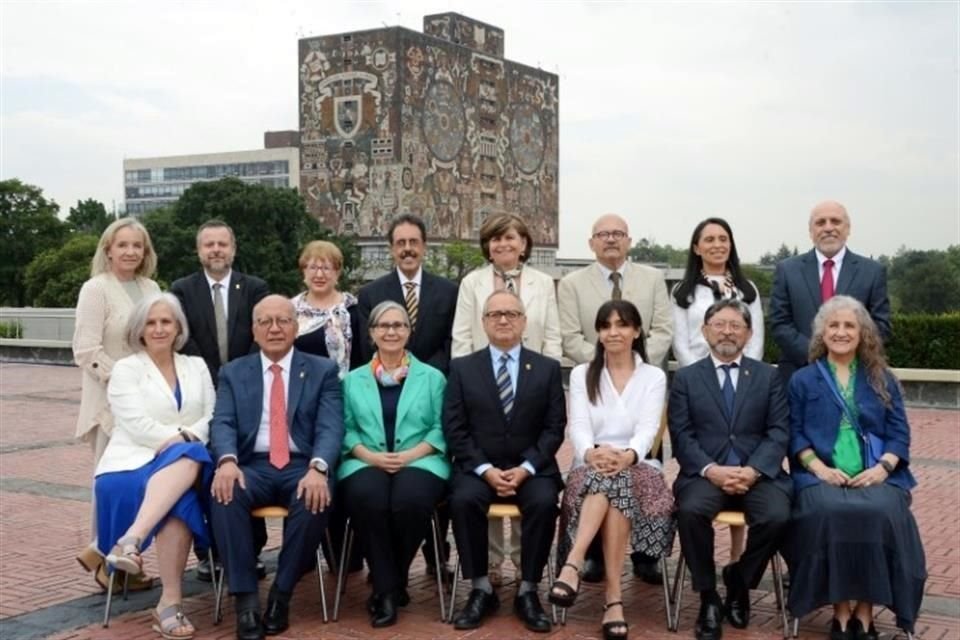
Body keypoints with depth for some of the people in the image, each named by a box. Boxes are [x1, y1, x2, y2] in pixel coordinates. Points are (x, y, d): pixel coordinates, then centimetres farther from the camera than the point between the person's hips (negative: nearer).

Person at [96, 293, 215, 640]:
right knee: (179, 494, -36)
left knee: (189, 458, -36)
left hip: (184, 462, 3)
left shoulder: (196, 367, 18)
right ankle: (170, 601, -38)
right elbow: (137, 424, -7)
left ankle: (131, 541, -44)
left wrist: (186, 438, -11)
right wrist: (178, 437, -14)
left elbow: (213, 417, 8)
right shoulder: (125, 369, 6)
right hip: (134, 462, -3)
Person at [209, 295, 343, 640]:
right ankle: (246, 600, -24)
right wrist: (227, 461, -23)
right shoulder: (233, 372, 14)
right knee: (225, 494, -32)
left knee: (315, 499, -34)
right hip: (253, 466, 1)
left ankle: (281, 594, -15)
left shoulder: (322, 371, 9)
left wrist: (317, 468, -24)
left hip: (302, 465, -1)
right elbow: (222, 424, 0)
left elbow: (330, 427, -3)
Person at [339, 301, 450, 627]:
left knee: (410, 501, -34)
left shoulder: (432, 377, 13)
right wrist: (370, 455, -11)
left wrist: (410, 455, -11)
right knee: (368, 500, -34)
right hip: (366, 464, 1)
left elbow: (441, 429, 5)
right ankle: (387, 587, -18)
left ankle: (387, 584, -9)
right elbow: (346, 428, 8)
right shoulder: (353, 380, 18)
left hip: (419, 462, -1)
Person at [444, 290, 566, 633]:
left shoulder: (547, 368, 7)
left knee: (543, 502, -30)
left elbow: (554, 428, 1)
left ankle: (528, 592, -14)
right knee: (463, 500, -30)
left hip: (531, 468, 0)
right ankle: (481, 590, -15)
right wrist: (486, 470, -14)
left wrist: (525, 468, -13)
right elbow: (455, 429, 0)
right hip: (478, 467, 0)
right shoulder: (462, 368, 6)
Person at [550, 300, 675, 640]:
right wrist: (592, 452, -29)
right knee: (608, 478, -37)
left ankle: (572, 565, -42)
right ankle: (614, 596, -43)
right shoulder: (582, 374, 11)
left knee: (617, 479, -37)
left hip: (637, 469, 0)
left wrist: (628, 455, -31)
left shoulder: (654, 377, 9)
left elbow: (648, 428, -7)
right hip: (590, 468, 0)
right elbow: (578, 426, -4)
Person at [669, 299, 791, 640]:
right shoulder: (686, 377, 10)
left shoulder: (768, 376, 13)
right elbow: (682, 436, 1)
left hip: (757, 473, 1)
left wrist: (753, 470, -14)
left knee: (776, 516, -29)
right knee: (691, 511, -32)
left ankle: (738, 580, 2)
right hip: (705, 473, -1)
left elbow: (778, 432, 3)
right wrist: (711, 470, -16)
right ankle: (708, 597, -10)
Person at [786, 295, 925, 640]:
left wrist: (883, 466, -8)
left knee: (881, 514, -32)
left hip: (874, 476, 1)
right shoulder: (803, 380, 15)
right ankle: (841, 611, -21)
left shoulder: (882, 380, 18)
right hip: (823, 475, -1)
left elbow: (899, 432, 11)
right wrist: (819, 467, -11)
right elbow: (795, 433, 6)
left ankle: (865, 612, -20)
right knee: (829, 513, -34)